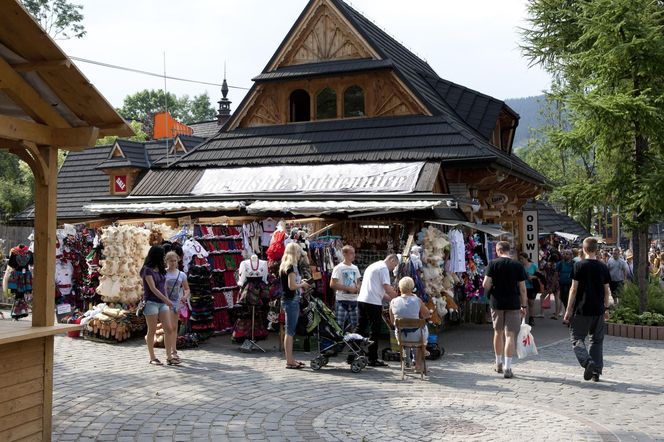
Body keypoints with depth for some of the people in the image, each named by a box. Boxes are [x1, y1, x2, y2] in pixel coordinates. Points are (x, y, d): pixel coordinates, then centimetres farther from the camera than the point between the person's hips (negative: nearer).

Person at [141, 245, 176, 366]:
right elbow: (153, 288, -15)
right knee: (152, 331, 1)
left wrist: (167, 301, 15)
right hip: (151, 302, -6)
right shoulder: (147, 270, -8)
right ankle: (152, 358, 11)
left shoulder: (160, 269, 12)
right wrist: (167, 300, -20)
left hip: (162, 303, 6)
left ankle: (169, 357, 0)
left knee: (168, 329, -2)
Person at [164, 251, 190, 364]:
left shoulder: (181, 274, 8)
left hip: (177, 303, 5)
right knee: (169, 328, -11)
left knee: (174, 328, 13)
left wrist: (185, 296, -8)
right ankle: (169, 353, -10)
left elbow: (187, 289, 14)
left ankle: (173, 350, 22)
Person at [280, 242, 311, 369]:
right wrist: (302, 284, -4)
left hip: (288, 300, 10)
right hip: (292, 301, -10)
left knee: (290, 331, 13)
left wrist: (301, 283, 12)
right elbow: (292, 286, -21)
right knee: (290, 331, -6)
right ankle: (289, 361, -3)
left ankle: (290, 359, 20)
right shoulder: (291, 267, -14)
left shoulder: (284, 266, 15)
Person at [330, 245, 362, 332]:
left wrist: (357, 288, -2)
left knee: (354, 325, 10)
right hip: (342, 300, -6)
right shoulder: (338, 268, -8)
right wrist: (348, 288, -16)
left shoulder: (355, 268, 12)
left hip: (354, 300, 6)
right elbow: (332, 284, -13)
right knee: (339, 325, -7)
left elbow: (359, 281, 22)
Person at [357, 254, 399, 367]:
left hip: (361, 300, 9)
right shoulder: (383, 268, -5)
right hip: (373, 303, -9)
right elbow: (387, 288, -13)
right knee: (375, 331, -1)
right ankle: (372, 359, 3)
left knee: (360, 328, 13)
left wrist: (390, 298, 21)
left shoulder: (373, 266, 26)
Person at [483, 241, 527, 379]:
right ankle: (507, 368, -5)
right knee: (510, 334, 0)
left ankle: (499, 364, 28)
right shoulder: (518, 266, -2)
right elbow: (522, 289, -2)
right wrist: (524, 306, 6)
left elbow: (485, 284, -9)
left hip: (496, 303, 1)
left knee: (498, 332, 16)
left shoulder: (493, 264, -4)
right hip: (513, 304, -1)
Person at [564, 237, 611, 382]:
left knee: (576, 338, 3)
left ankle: (588, 362, -20)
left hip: (582, 309, -4)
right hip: (598, 310, 4)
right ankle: (596, 371, 15)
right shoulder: (603, 267, 3)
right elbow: (607, 290, 7)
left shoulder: (579, 266, -9)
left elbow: (574, 289, -9)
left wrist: (569, 309, -4)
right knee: (597, 340, 14)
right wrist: (606, 308, 18)